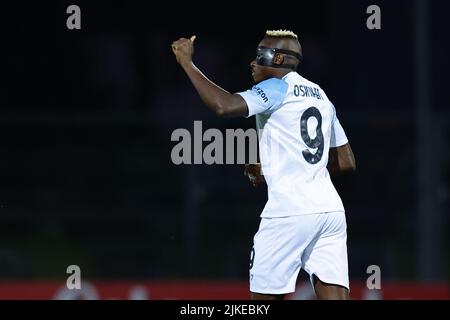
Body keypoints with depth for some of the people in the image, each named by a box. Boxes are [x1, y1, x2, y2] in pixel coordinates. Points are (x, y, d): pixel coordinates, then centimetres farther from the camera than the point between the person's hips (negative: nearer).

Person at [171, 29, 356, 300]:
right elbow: (347, 163, 23)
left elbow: (224, 106, -21)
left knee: (265, 294, 4)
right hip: (331, 209, 7)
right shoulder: (321, 96, 20)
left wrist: (187, 62, -10)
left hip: (290, 211, -7)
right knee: (333, 294, -1)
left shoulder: (278, 89, -4)